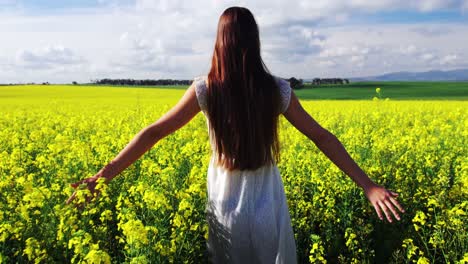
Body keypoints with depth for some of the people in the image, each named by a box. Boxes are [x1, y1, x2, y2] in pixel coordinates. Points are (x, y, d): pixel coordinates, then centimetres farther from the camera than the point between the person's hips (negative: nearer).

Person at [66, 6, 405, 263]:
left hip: (226, 211, 0)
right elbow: (322, 138, -6)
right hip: (268, 210, 1)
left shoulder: (205, 89, -12)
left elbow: (153, 133, -10)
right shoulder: (278, 90, -8)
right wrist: (368, 185, 1)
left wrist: (104, 174, -2)